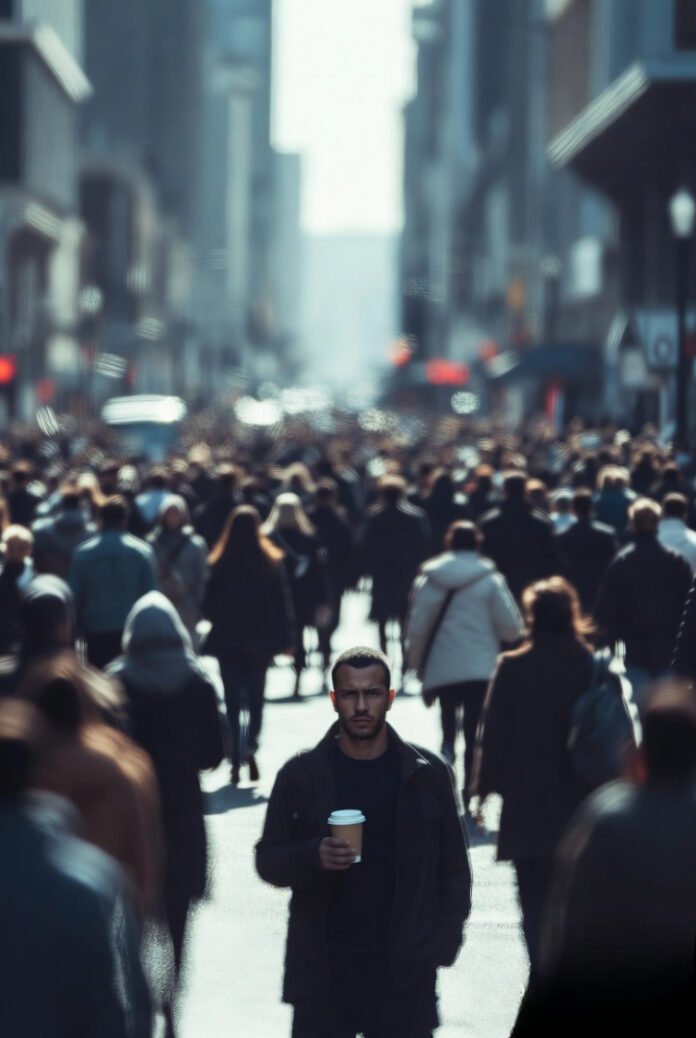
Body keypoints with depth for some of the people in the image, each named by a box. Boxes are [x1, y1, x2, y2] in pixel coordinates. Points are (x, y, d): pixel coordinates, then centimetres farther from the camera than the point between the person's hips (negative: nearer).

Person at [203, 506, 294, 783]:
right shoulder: (271, 563, -7)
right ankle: (250, 747, -14)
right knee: (256, 699, 10)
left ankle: (236, 760, 5)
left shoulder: (220, 565, -7)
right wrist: (286, 638, 2)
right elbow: (283, 604, -4)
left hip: (227, 641, 0)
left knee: (232, 701, 8)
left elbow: (208, 606, -2)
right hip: (260, 642, 0)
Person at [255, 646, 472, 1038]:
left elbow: (453, 867, 7)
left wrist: (442, 942, -3)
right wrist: (314, 857, -17)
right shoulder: (301, 776, 1)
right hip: (322, 972, 0)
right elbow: (269, 860, 4)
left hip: (404, 973, 0)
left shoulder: (427, 774, 2)